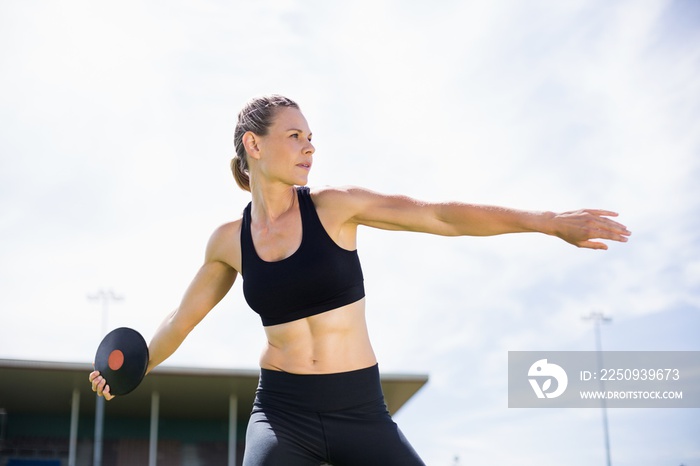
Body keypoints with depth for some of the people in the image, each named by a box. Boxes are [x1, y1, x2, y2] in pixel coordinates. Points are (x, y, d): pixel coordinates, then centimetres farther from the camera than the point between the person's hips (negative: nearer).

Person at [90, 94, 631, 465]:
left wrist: (549, 221, -17)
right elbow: (183, 318, 17)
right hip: (281, 410, 1)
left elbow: (440, 216, -11)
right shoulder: (229, 240, 2)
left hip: (359, 410, 0)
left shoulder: (334, 206, -5)